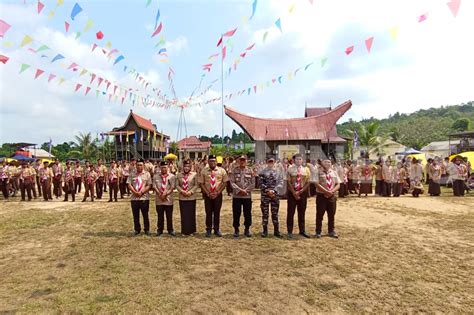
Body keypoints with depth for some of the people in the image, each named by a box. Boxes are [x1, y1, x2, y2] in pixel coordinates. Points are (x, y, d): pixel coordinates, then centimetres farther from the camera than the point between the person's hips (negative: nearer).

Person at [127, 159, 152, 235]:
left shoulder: (147, 174, 2)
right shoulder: (132, 174, 7)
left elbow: (149, 185, -4)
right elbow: (129, 185, 0)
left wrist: (142, 192, -15)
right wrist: (135, 192, -13)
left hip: (144, 198, -2)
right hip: (134, 198, 2)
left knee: (145, 215, 5)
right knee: (135, 215, 9)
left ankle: (147, 229, 18)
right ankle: (137, 229, 22)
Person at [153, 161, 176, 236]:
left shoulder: (172, 176, 1)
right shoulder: (156, 176, 6)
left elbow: (172, 187, -5)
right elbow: (154, 187, 0)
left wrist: (165, 194, -15)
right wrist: (160, 195, -12)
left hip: (168, 199, -1)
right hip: (159, 200, 1)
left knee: (169, 216, 5)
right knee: (160, 216, 10)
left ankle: (170, 230, 16)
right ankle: (159, 230, 21)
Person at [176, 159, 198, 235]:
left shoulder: (194, 174, -1)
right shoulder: (179, 175, 5)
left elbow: (196, 185, -2)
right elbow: (177, 185, 3)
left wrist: (190, 192, -14)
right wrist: (182, 191, -12)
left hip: (191, 197, -1)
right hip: (182, 197, 1)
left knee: (191, 214, 5)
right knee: (184, 214, 5)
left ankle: (191, 230, 16)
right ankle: (184, 231, 15)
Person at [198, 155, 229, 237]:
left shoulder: (221, 170, 0)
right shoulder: (204, 171, 0)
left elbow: (225, 182, -2)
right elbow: (201, 183, -1)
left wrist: (218, 192, -10)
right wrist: (208, 193, -10)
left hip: (218, 195, 0)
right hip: (207, 195, 0)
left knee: (217, 212, 7)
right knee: (208, 212, 6)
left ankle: (217, 229, 19)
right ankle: (208, 230, 18)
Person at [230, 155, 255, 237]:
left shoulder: (250, 171, 4)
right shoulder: (234, 170, 2)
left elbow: (253, 183, 1)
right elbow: (232, 182, -5)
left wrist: (246, 190, -12)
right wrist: (240, 190, -15)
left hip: (247, 196, 1)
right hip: (236, 196, -1)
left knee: (248, 214, 6)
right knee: (236, 214, 5)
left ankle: (247, 229, 21)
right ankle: (236, 230, 19)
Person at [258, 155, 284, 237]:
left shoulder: (278, 172, 7)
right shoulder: (262, 172, 2)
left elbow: (281, 183, -1)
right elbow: (261, 183, -5)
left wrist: (273, 191, -13)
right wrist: (268, 191, -15)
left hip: (275, 195, 1)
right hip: (265, 195, -1)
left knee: (275, 213, 8)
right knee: (265, 213, 4)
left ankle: (276, 231, 17)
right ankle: (265, 231, 14)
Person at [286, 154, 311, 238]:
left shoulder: (306, 169, 4)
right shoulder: (290, 169, -2)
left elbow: (308, 182, 1)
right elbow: (288, 182, -5)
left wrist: (300, 191, -9)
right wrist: (294, 193, -13)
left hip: (303, 192, 2)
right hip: (292, 192, -2)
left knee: (302, 212, 9)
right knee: (291, 212, 1)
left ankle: (302, 230, 20)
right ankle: (290, 231, 8)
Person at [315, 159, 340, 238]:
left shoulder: (334, 172, 10)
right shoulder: (318, 172, -5)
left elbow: (338, 184, 6)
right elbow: (317, 184, -13)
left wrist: (332, 191, -11)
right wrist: (326, 191, -19)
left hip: (332, 196, 4)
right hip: (321, 196, -4)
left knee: (332, 214, 11)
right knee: (320, 214, 3)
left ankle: (331, 231, 24)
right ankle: (318, 232, 14)